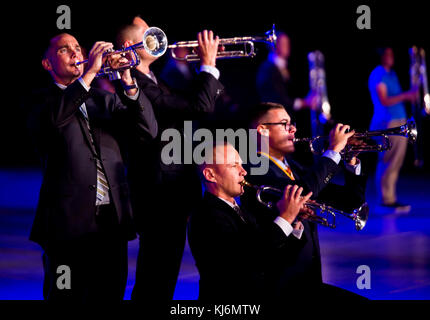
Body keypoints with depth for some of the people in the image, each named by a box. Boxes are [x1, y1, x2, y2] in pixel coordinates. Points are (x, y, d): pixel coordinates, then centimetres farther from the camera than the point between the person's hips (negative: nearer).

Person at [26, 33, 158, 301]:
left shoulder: (105, 100, 17)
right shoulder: (42, 102, 4)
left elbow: (148, 131, 4)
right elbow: (52, 119, -21)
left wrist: (129, 83, -11)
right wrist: (90, 73, -24)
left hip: (113, 219, 4)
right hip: (69, 219, -4)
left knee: (111, 295, 7)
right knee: (67, 296, -2)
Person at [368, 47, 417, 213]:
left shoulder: (392, 74, 20)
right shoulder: (378, 75, -9)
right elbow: (384, 101, -15)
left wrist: (410, 94, 6)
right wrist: (405, 95, -14)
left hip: (400, 123, 9)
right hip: (387, 124, -9)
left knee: (395, 163, 9)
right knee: (388, 163, -8)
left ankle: (390, 199, 14)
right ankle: (386, 199, -6)